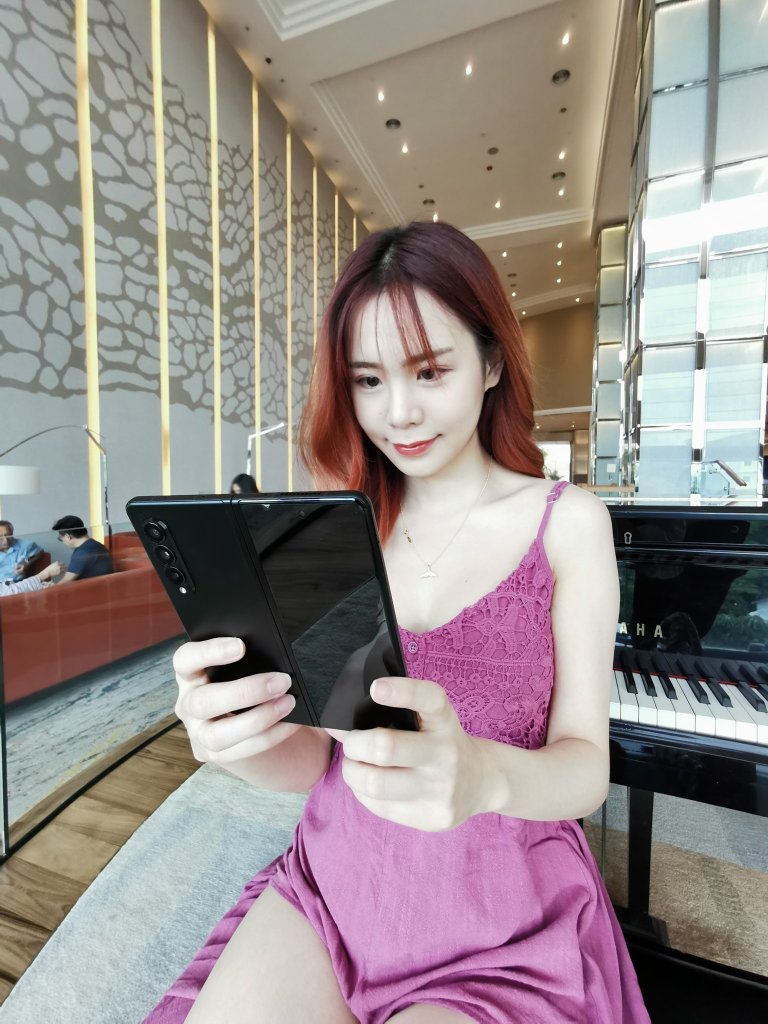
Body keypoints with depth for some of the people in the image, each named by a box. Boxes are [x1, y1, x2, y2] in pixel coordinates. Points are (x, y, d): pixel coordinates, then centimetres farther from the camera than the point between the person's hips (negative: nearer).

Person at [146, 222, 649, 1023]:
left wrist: (483, 775, -31)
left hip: (503, 912, -1)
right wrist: (236, 739, -25)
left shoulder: (567, 521, -9)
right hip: (334, 881, 2)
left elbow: (587, 766, -10)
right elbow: (312, 755, -4)